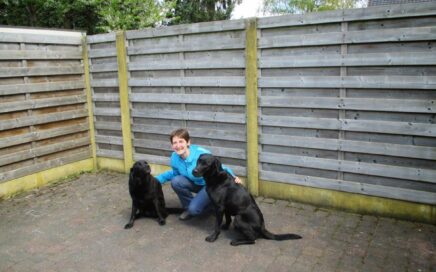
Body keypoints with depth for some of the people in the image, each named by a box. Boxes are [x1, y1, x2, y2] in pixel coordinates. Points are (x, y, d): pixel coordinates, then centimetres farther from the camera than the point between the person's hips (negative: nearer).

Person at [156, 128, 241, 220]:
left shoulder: (201, 153, -31)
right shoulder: (174, 157, -13)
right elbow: (175, 173, 9)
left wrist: (233, 177, -44)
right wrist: (157, 179, -1)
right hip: (195, 184, 6)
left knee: (194, 209, -25)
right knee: (175, 181, -23)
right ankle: (188, 207, 1)